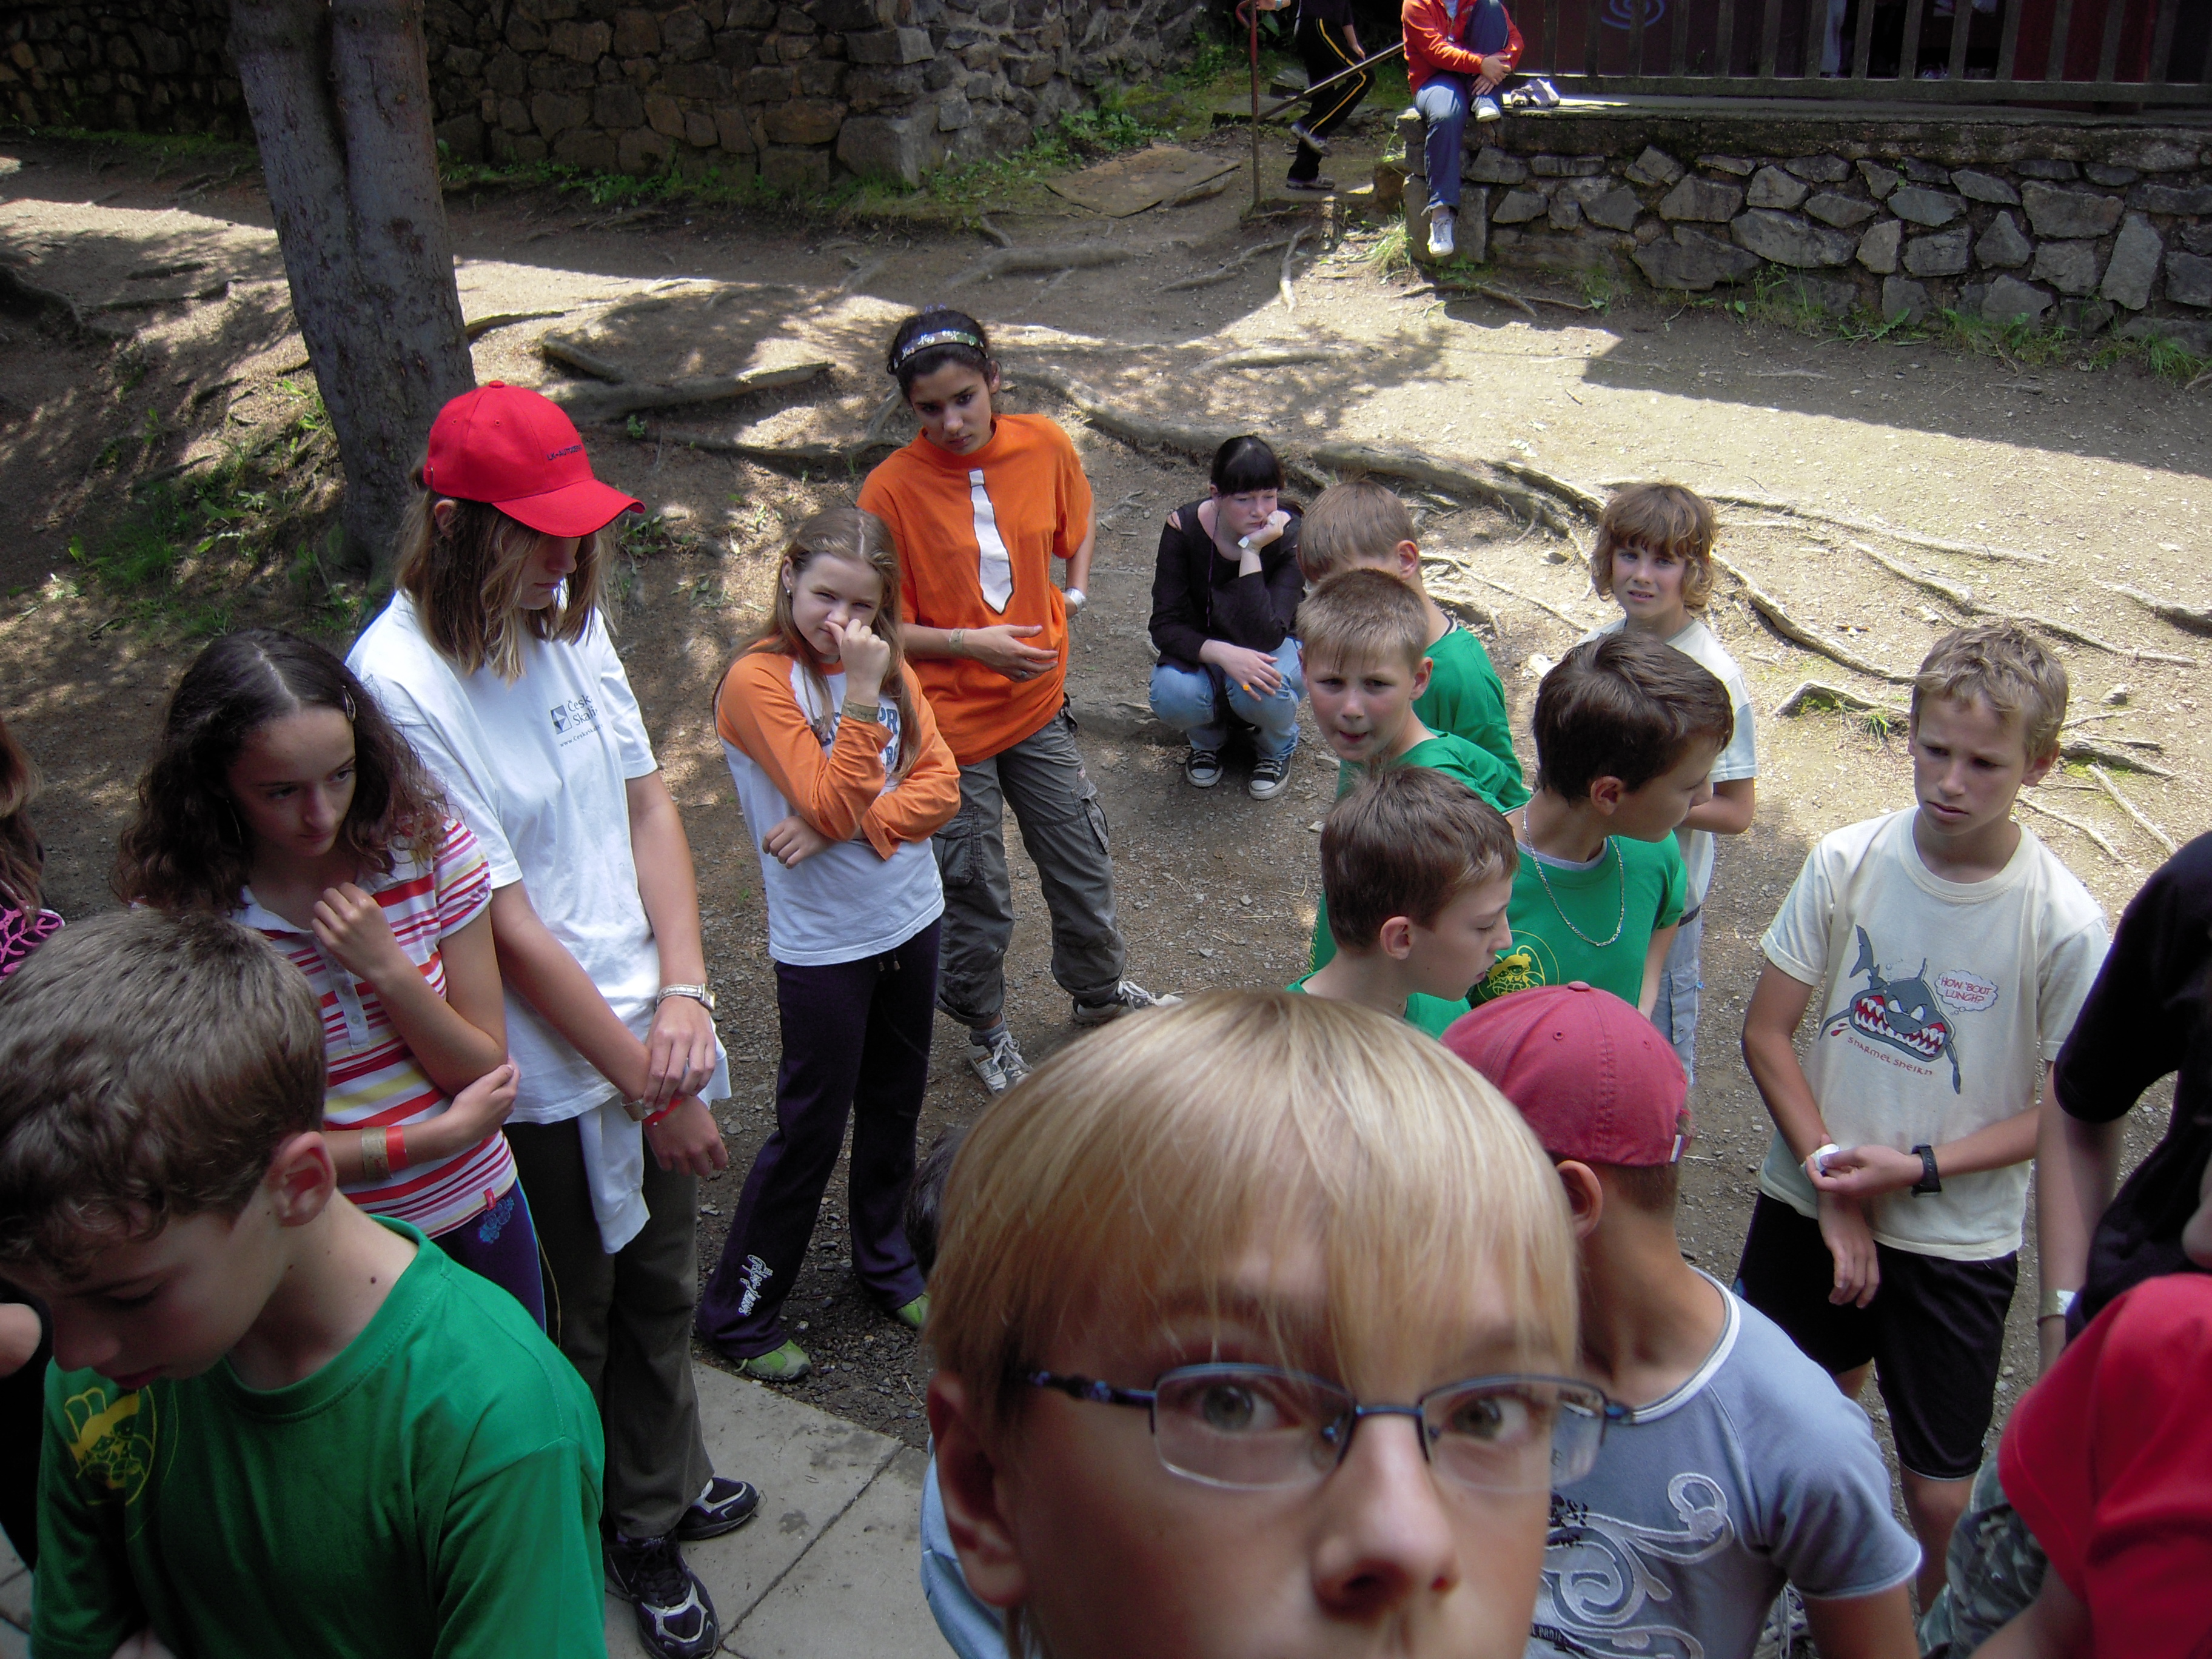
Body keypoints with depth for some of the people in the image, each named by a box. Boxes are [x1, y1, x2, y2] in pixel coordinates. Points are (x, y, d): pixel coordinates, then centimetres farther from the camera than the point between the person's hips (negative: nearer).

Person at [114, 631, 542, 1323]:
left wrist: (388, 971, -24)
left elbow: (486, 1073, -9)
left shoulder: (428, 846, -13)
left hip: (478, 1213, 3)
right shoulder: (175, 916, -19)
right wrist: (439, 1135, -18)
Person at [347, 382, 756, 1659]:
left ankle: (668, 1490, 51)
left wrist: (685, 991, -9)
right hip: (547, 1079, -6)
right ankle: (631, 1540, 42)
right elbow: (507, 928, -21)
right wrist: (647, 1085, -14)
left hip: (650, 1031, 7)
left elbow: (647, 799, 3)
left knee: (662, 1287, 25)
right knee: (576, 1327, 17)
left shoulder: (569, 614, -1)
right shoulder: (403, 685, -23)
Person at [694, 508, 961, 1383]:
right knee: (812, 1130, 4)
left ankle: (884, 1260, 41)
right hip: (823, 943, -6)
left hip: (911, 918, 6)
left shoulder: (887, 662, 2)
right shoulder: (758, 681, -16)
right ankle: (738, 1311, 22)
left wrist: (855, 825, -19)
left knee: (895, 1108, 19)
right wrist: (863, 695, -29)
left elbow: (941, 785, -5)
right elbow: (834, 809, -24)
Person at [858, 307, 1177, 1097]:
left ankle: (1100, 990, 45)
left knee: (1083, 862, 18)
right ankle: (985, 1027, 36)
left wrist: (1074, 596, 3)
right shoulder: (892, 490, -18)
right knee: (975, 895, 10)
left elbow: (1077, 523, 17)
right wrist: (969, 643, -25)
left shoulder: (1044, 446, -6)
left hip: (1038, 704, 4)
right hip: (950, 721, -4)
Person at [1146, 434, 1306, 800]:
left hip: (1277, 649, -1)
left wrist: (1251, 552, -39)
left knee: (1260, 691, -37)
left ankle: (1278, 745, 2)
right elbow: (1165, 626, -22)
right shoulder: (1184, 527, -21)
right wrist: (1224, 653, -39)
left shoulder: (1290, 537, -24)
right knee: (1172, 695, -33)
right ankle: (1208, 738, 6)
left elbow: (1264, 637, -34)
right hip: (1204, 648, 1)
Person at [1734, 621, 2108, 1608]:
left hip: (1956, 1240, -2)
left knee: (1941, 1500, 3)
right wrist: (1834, 1180, -10)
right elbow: (1766, 1033, -5)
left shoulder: (2066, 925, -16)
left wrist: (1919, 1167, -17)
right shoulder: (1845, 863, -10)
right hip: (1810, 1203, 3)